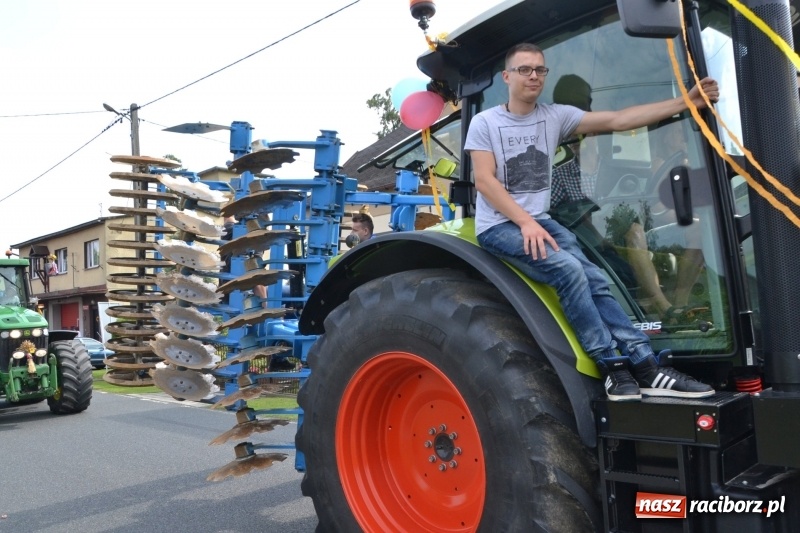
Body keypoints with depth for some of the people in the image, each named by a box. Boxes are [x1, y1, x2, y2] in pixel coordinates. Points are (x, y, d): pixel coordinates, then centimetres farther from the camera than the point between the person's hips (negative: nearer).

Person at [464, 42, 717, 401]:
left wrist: (685, 102, -8)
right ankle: (614, 367, -19)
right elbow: (484, 181, -11)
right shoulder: (484, 122, -2)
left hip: (541, 220, 5)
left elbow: (619, 120, 0)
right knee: (568, 269, -27)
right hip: (499, 225, -4)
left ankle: (646, 367, -15)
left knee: (593, 280, -17)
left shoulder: (555, 116, 7)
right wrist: (524, 222, -23)